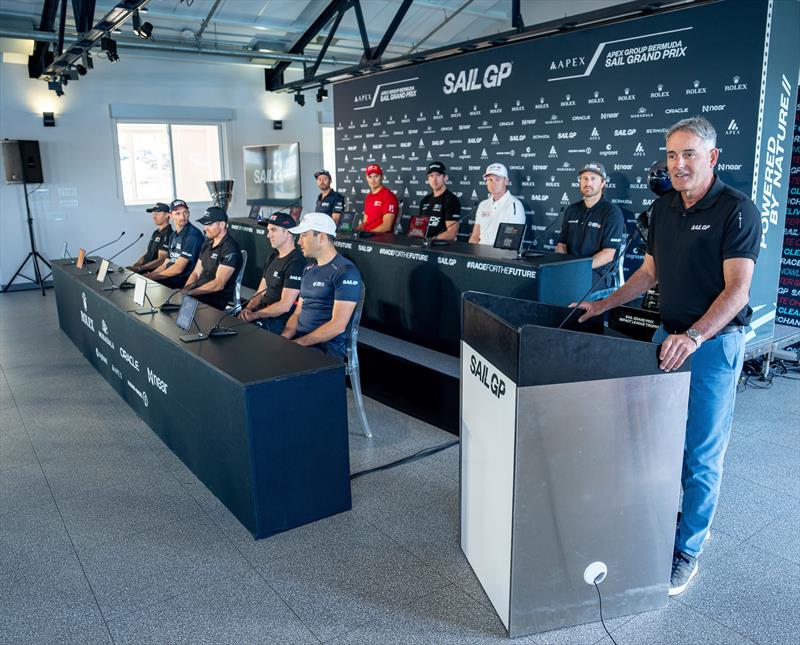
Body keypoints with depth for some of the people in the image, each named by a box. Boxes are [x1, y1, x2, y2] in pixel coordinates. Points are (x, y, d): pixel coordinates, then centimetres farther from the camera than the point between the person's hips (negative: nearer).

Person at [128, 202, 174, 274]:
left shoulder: (167, 234, -13)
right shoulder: (156, 233, 18)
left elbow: (161, 261, -19)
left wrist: (139, 268, -23)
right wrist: (133, 266, 6)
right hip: (146, 270, 9)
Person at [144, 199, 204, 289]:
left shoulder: (193, 234, -14)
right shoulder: (174, 235, 17)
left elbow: (178, 268, -17)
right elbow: (166, 264, 19)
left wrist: (153, 276, -10)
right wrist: (150, 274, 2)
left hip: (185, 281, -8)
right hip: (171, 278, 8)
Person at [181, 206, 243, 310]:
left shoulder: (230, 248, -13)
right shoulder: (207, 243, 15)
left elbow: (219, 284, -20)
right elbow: (196, 273, 16)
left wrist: (189, 292, -22)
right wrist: (184, 290, -3)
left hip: (217, 300, -8)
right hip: (199, 292, 8)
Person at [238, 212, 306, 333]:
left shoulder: (296, 263, -15)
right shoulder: (272, 257, 17)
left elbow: (285, 306, -19)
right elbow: (261, 292, 16)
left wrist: (254, 316, -18)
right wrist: (248, 309, -4)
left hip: (279, 320, -9)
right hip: (263, 311, 9)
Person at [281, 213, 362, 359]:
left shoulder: (345, 272, -9)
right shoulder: (309, 270, 18)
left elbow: (338, 326, -16)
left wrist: (299, 343, -16)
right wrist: (282, 339, -1)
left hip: (327, 348, -8)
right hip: (298, 340, 8)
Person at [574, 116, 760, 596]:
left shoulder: (737, 210, -13)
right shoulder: (663, 208, 8)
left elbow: (737, 289, -20)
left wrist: (694, 336, -33)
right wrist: (603, 306, 9)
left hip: (715, 342, -6)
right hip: (670, 336, 6)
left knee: (702, 454, 1)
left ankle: (687, 549, 16)